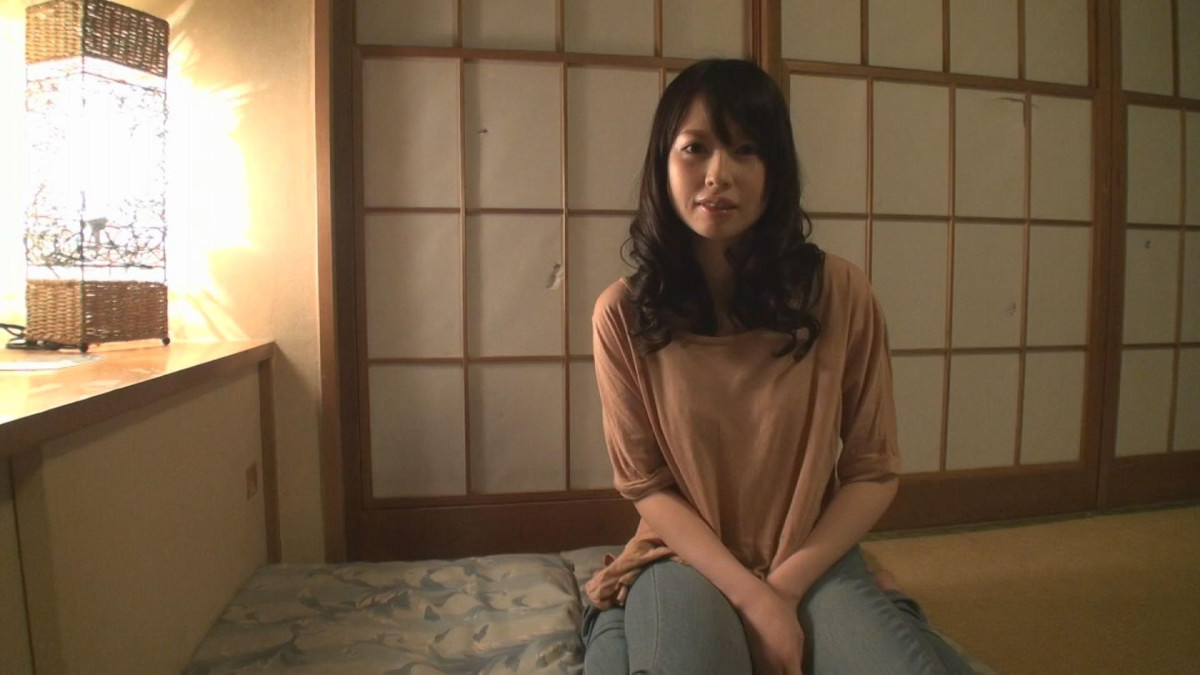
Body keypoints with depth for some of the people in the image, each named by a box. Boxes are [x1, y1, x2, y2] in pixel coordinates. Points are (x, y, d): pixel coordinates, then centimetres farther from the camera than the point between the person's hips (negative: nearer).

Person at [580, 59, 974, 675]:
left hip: (816, 561, 3)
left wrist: (787, 584, -12)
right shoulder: (623, 314, -10)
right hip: (687, 557, -2)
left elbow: (873, 472, -3)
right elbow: (645, 485, -6)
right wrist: (751, 596, -15)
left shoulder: (841, 294, -9)